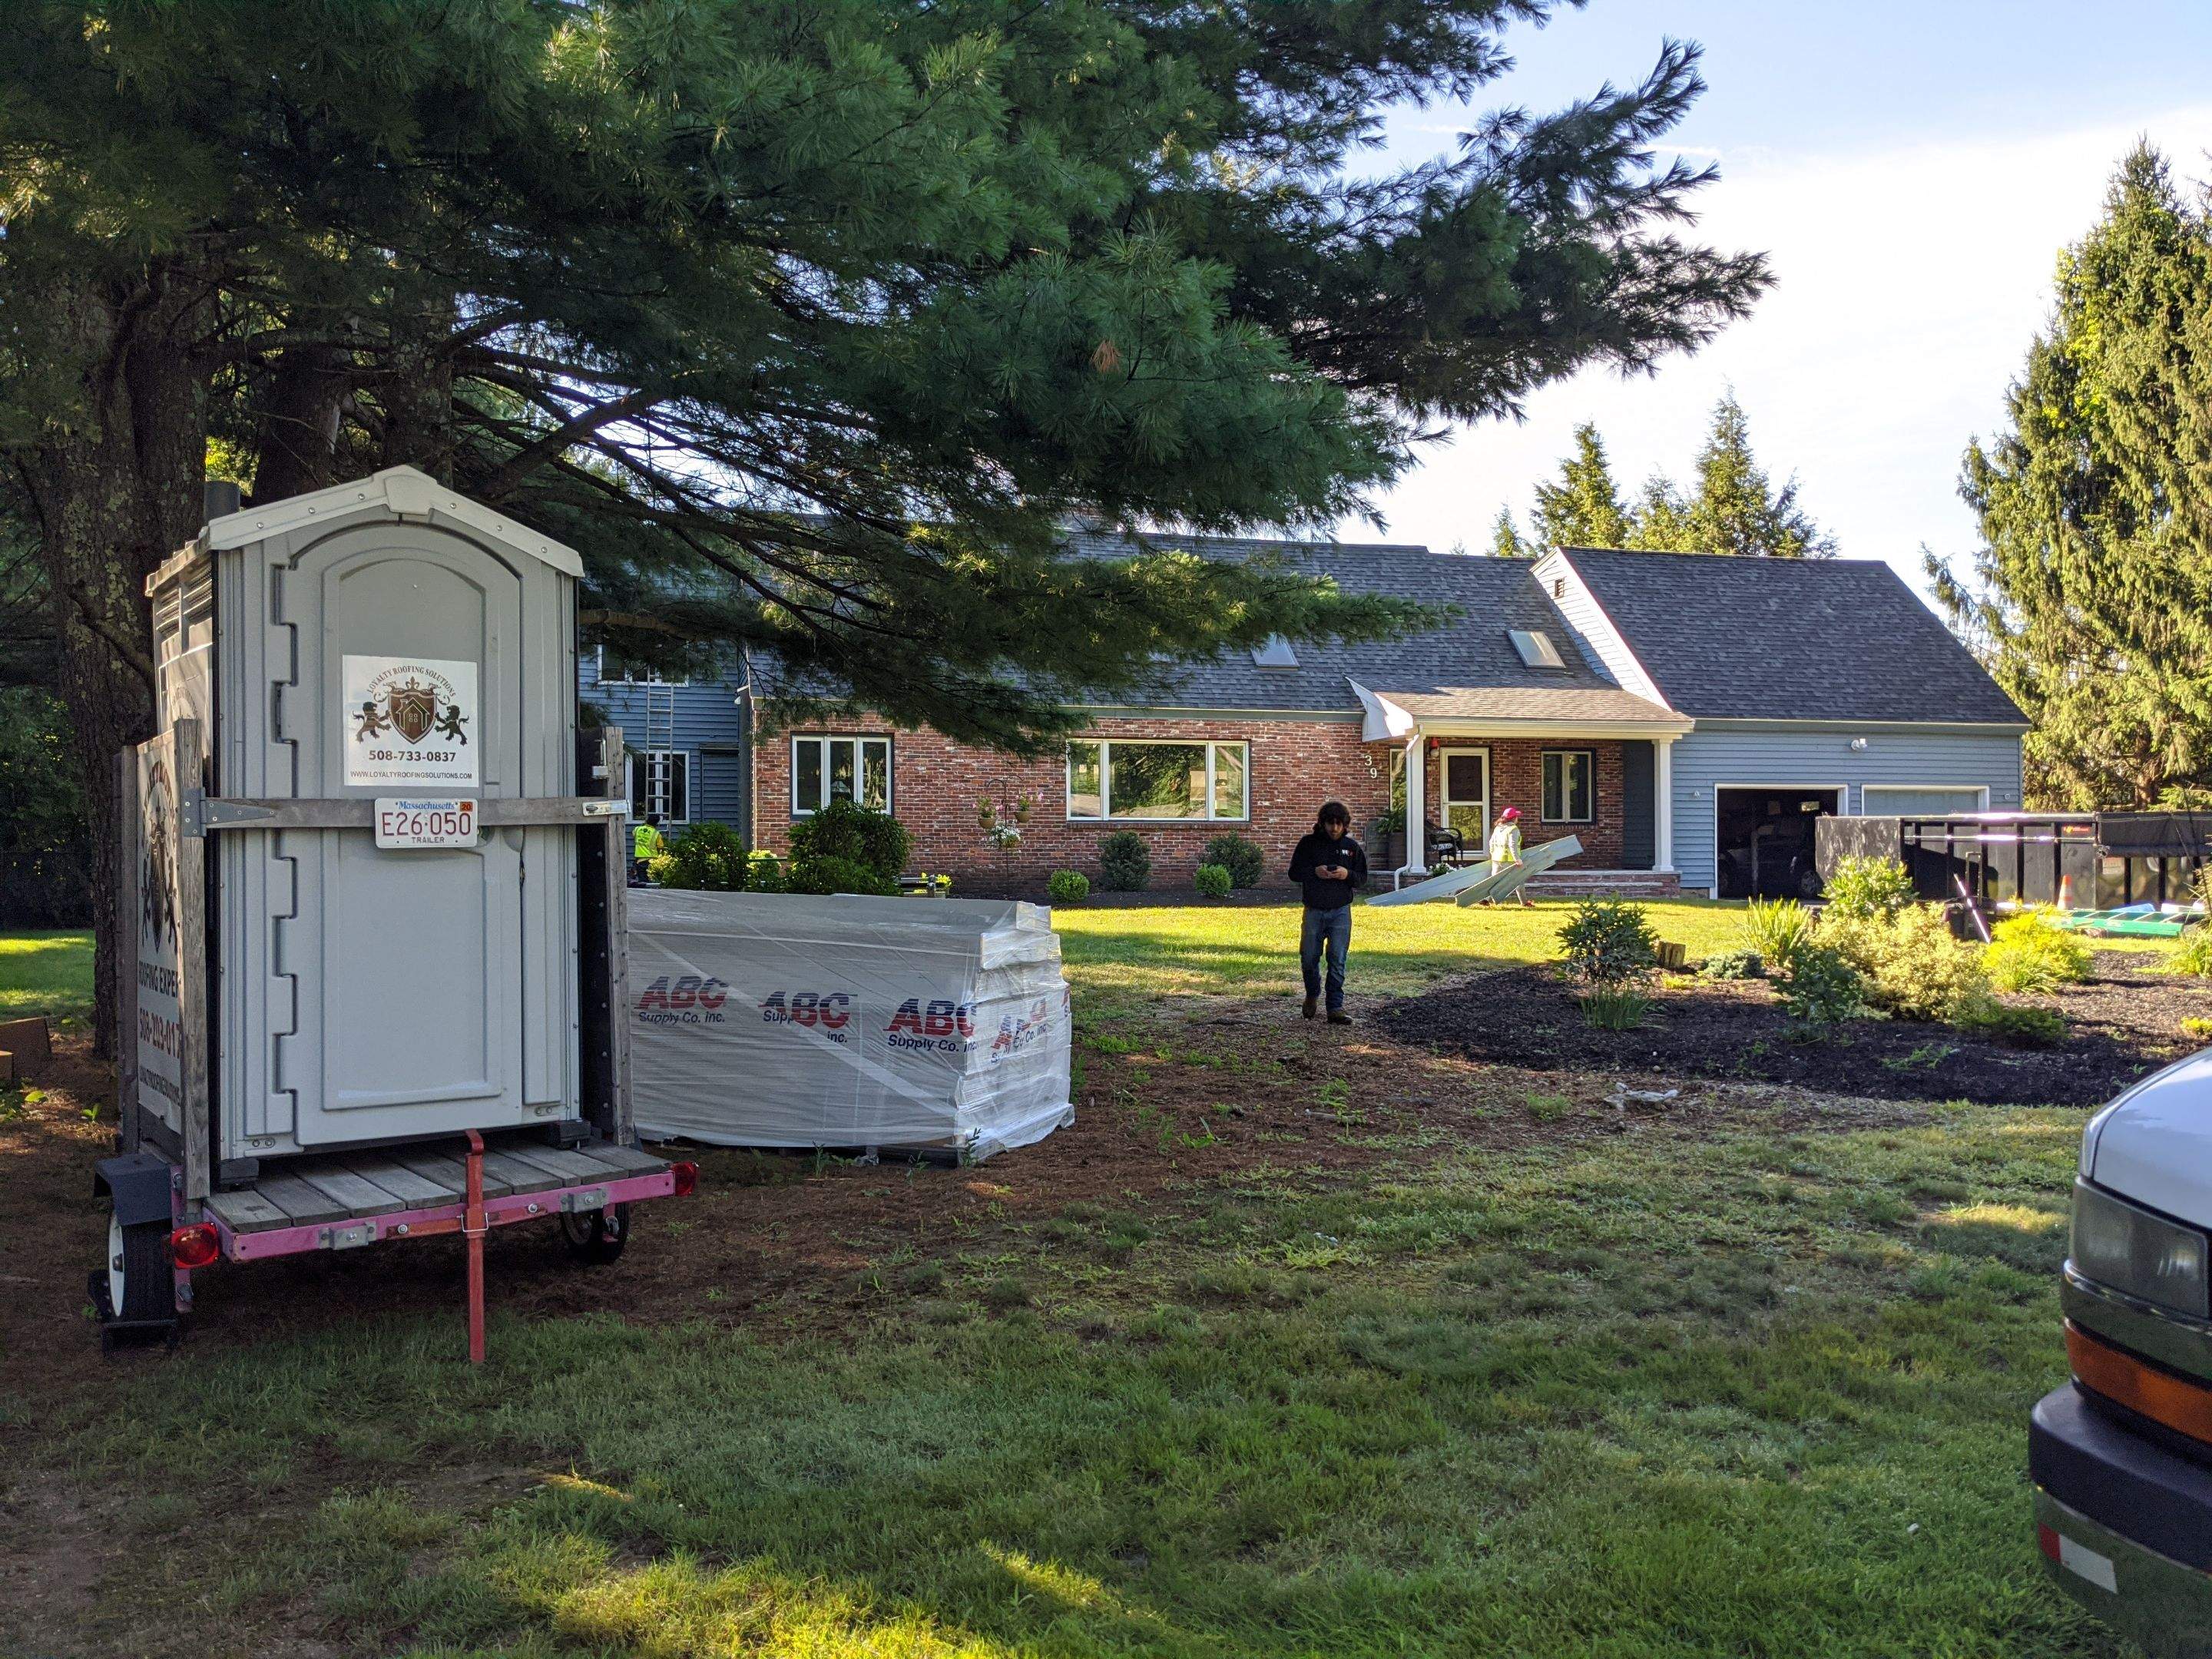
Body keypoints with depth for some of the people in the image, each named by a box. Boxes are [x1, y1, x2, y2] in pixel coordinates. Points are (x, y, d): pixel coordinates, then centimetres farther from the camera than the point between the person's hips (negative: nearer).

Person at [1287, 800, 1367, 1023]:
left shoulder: (1352, 846, 4)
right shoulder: (1308, 844, 0)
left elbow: (1363, 879, 7)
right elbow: (1294, 873, 2)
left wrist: (1347, 874, -15)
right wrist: (1314, 872, -17)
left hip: (1340, 911, 0)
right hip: (1314, 911, 0)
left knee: (1337, 960, -5)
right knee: (1309, 958, 6)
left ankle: (1335, 1008, -1)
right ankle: (1312, 996, 32)